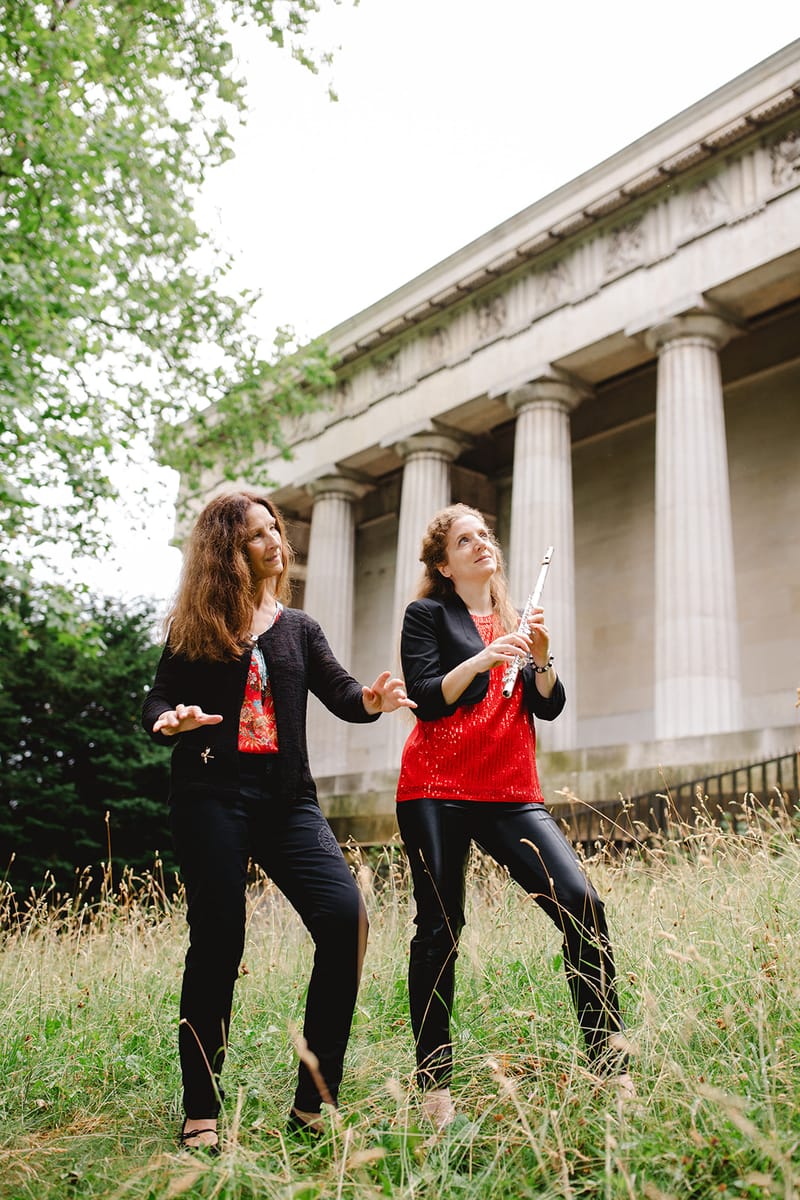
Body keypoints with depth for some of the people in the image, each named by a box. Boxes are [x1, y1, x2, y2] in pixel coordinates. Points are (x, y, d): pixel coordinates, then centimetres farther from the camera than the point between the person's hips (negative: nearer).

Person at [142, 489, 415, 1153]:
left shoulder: (299, 627, 16)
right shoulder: (195, 627, 9)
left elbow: (341, 693, 6)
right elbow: (158, 700, 6)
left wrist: (373, 700, -17)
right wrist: (171, 720, -18)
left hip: (287, 797, 3)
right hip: (211, 793, -2)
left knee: (346, 917, -14)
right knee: (218, 942, -3)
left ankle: (313, 1102, -3)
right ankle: (201, 1113, 13)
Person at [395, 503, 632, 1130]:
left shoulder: (517, 620, 20)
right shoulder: (428, 614, 7)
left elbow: (550, 706, 11)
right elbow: (426, 698, -6)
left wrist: (539, 655, -6)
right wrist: (482, 659, -17)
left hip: (511, 792, 4)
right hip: (436, 790, -3)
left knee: (582, 904, -12)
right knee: (440, 928, -3)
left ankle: (611, 1066, -5)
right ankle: (435, 1088, 5)